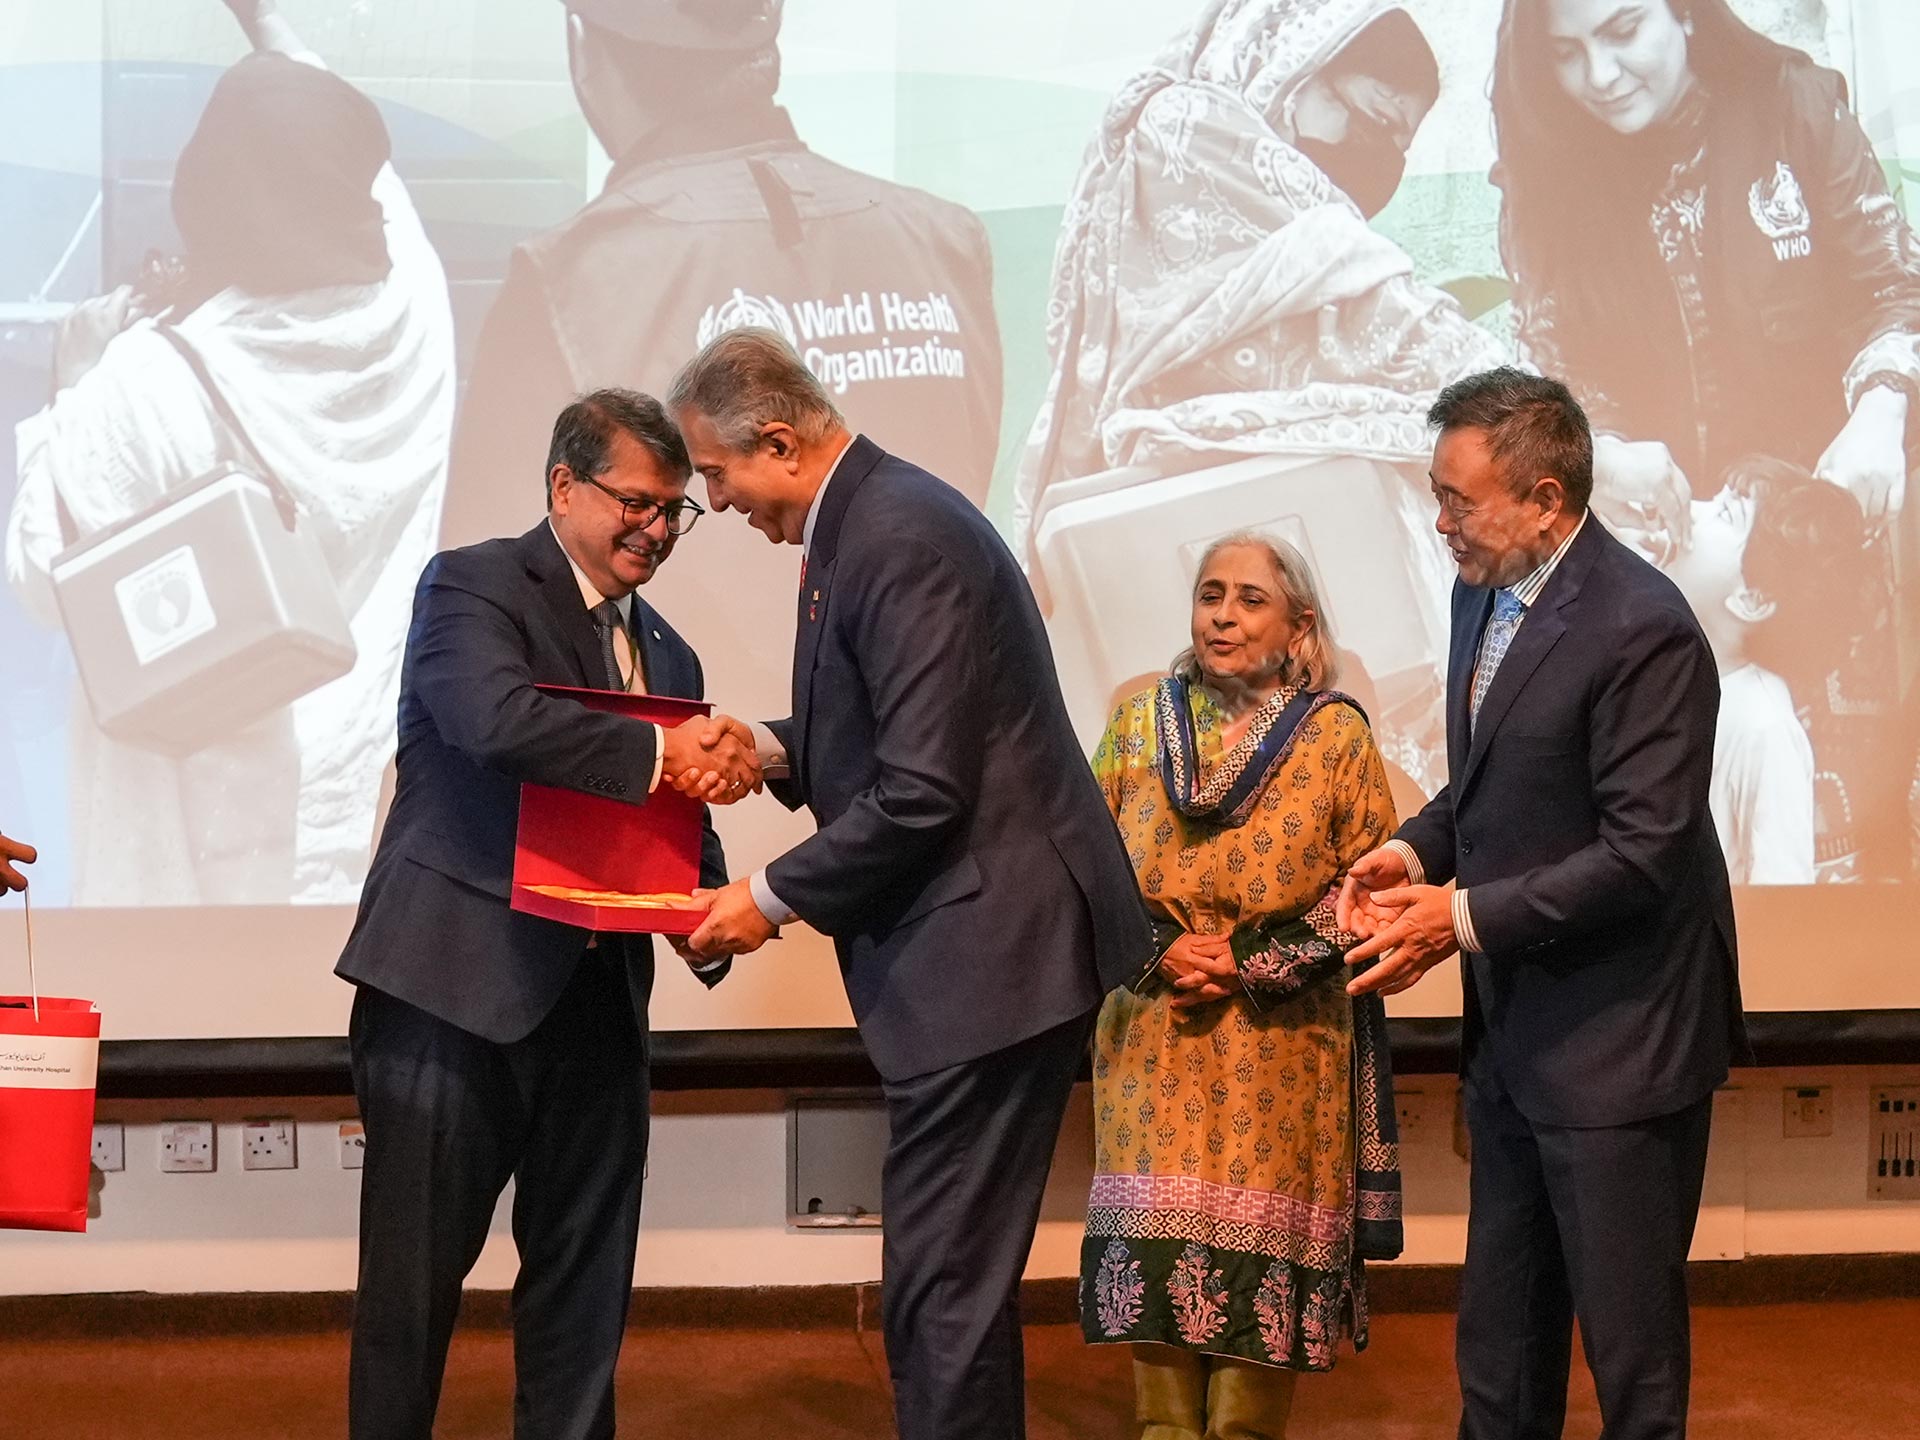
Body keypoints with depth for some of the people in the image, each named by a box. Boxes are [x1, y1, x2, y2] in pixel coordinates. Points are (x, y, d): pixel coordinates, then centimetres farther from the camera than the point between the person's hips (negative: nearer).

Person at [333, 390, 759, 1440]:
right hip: (453, 992, -7)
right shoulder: (472, 586, -4)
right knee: (413, 1286, 0)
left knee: (584, 1301, 11)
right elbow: (499, 719, -24)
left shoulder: (666, 654, 18)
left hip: (595, 1004, 7)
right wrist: (658, 753, -22)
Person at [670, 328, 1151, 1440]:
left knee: (945, 1287, -6)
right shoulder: (868, 518, 13)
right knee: (950, 1276, 17)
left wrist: (772, 899, -12)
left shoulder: (900, 539, -18)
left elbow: (920, 794, -21)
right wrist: (777, 753, 7)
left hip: (988, 949, -11)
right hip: (977, 943, 11)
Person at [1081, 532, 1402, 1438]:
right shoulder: (1139, 718, 8)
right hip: (1152, 1034, 2)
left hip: (1281, 1042, -2)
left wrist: (1252, 964, -13)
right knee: (1157, 1230, 0)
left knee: (1262, 1237, -2)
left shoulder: (1336, 733, -1)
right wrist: (1159, 952, -9)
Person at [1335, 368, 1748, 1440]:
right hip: (1513, 1030, 9)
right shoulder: (1483, 595, 7)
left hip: (1615, 1042, -9)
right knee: (1499, 1350, 18)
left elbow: (1645, 851, -23)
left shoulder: (1643, 629, -21)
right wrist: (1415, 852, -1)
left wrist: (1467, 913, -20)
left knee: (1629, 1342, 3)